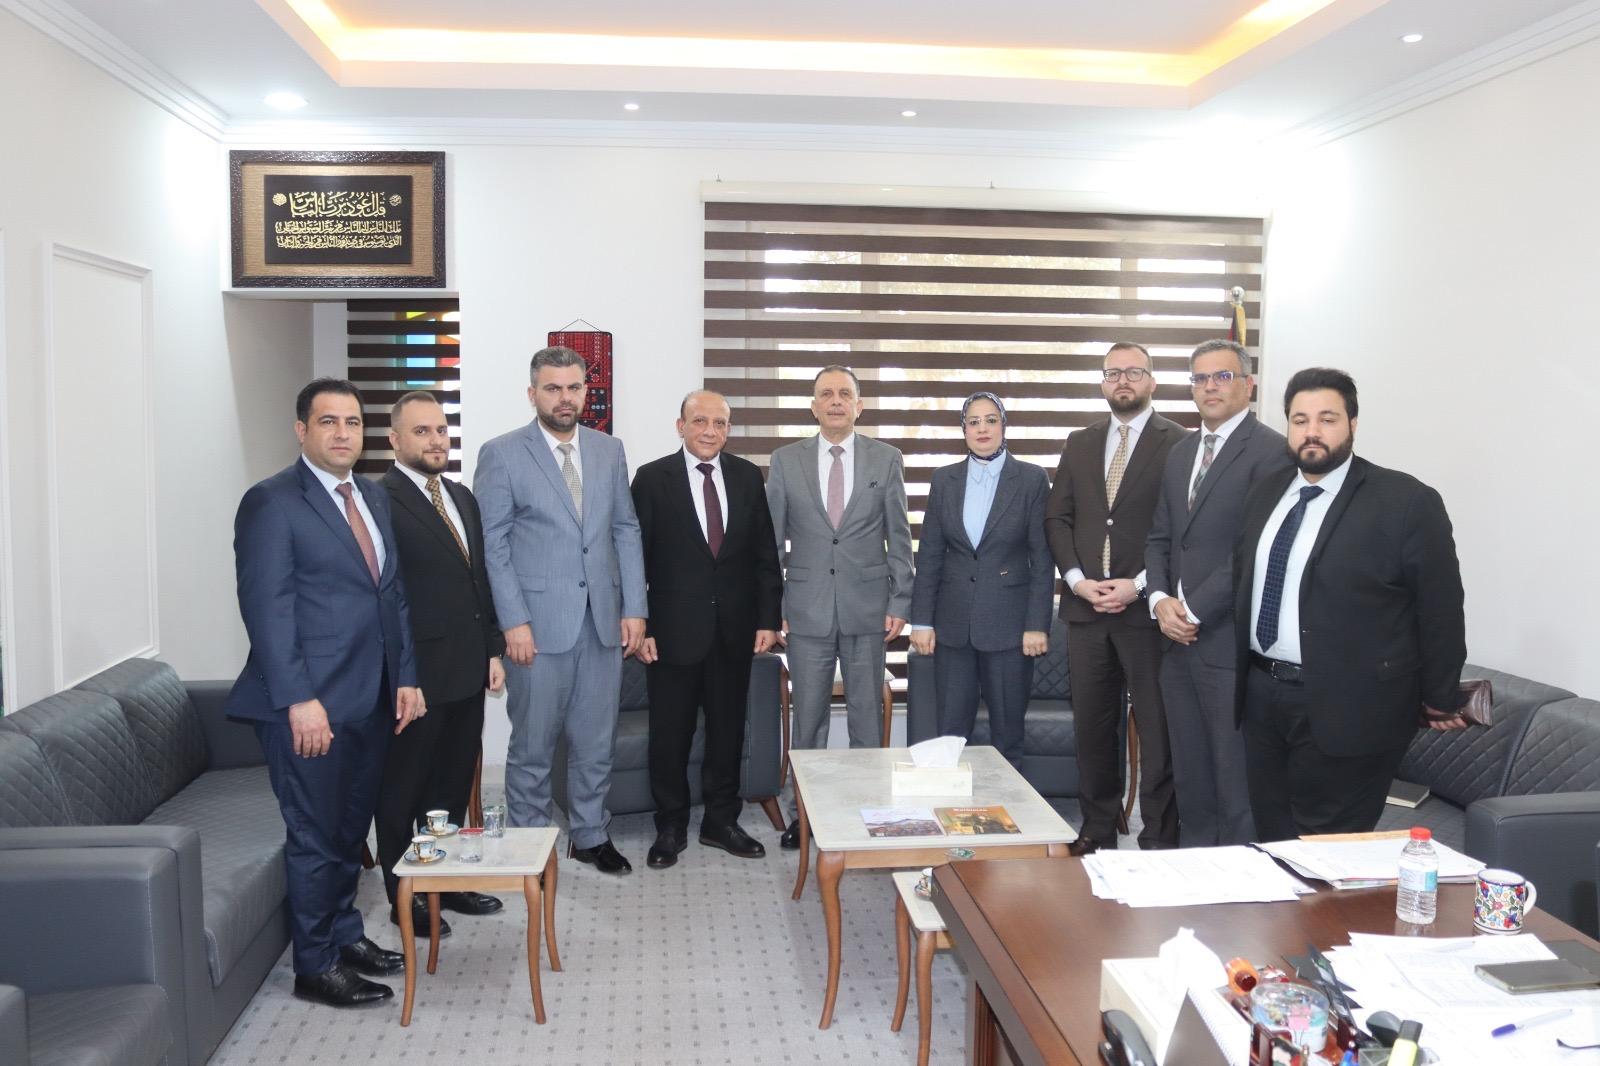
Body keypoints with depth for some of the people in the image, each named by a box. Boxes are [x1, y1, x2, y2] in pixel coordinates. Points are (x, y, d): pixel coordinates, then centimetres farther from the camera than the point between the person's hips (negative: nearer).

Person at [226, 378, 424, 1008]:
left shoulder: (374, 498, 13)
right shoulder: (272, 502, -9)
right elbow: (265, 606, -15)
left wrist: (406, 676, 10)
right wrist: (298, 700, -19)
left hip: (370, 698, 7)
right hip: (309, 703, -7)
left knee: (351, 830, 17)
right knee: (315, 835, 4)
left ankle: (345, 935, 33)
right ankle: (315, 967, 18)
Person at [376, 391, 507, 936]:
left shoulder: (462, 496, 12)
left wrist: (492, 649, 12)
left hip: (467, 669, 8)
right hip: (416, 674, -8)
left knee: (454, 785, 19)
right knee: (404, 790, 9)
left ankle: (447, 881, 34)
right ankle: (403, 897, 23)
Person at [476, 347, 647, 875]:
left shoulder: (609, 450, 9)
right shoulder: (502, 453, -3)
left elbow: (626, 530, 11)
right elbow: (493, 543, -5)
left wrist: (634, 608, 4)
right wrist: (514, 621, -12)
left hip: (603, 620, 4)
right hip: (539, 623, -4)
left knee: (596, 740, 12)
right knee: (533, 745, 6)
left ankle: (590, 835, 28)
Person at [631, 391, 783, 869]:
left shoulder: (748, 476, 5)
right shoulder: (652, 478, -3)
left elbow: (765, 554, 6)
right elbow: (637, 557, -4)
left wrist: (768, 618, 1)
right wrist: (640, 626, -8)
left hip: (735, 629, 3)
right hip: (674, 629, -2)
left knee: (728, 731, 13)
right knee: (670, 734, 8)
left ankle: (721, 821, 28)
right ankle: (670, 828, 24)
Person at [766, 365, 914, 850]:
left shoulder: (886, 459, 3)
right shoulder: (786, 460, 4)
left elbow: (899, 538, 4)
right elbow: (771, 540, 5)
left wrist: (899, 604, -2)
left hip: (868, 609, 0)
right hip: (807, 609, 0)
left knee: (866, 716, 7)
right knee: (807, 717, 6)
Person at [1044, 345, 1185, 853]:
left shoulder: (1179, 443, -2)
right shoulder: (1079, 443, 13)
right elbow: (1058, 517, 10)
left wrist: (1139, 585, -14)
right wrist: (1078, 579, -4)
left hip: (1147, 608, -4)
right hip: (1085, 605, 5)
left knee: (1157, 729, 2)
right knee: (1091, 724, 11)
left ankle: (1159, 837, 13)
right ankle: (1097, 827, 23)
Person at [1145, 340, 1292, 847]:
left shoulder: (1269, 452, -8)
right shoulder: (1179, 452, 17)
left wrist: (1195, 609, -14)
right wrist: (1161, 600, 0)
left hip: (1230, 640, -7)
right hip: (1179, 638, 7)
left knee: (1236, 781, 0)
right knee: (1189, 776, 14)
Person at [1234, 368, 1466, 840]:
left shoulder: (1406, 502, -11)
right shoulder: (1266, 492, 9)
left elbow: (1439, 609, -6)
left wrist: (1440, 696, -1)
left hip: (1346, 708, -6)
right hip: (1261, 695, 6)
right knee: (1272, 841, 15)